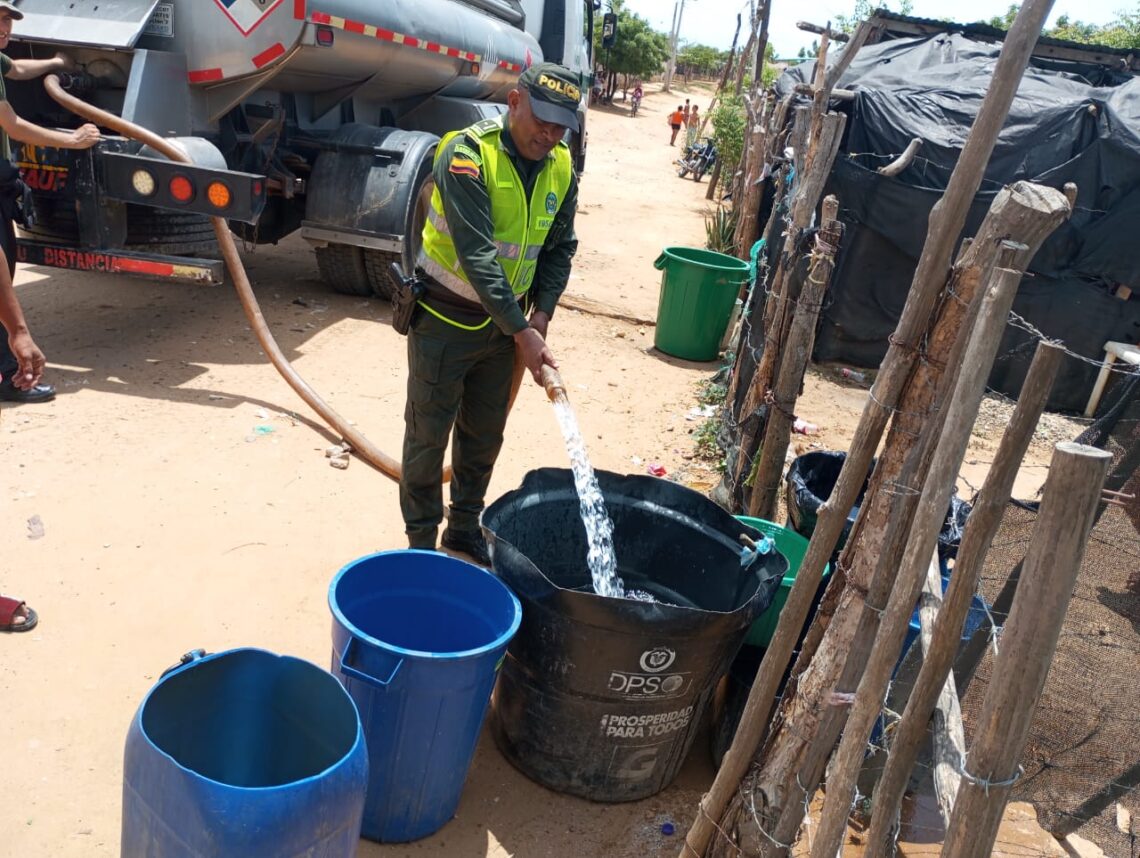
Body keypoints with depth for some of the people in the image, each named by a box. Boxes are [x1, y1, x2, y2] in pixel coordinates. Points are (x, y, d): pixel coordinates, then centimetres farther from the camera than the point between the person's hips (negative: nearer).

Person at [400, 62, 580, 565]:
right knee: (428, 434, 5)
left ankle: (465, 532, 32)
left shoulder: (561, 168, -1)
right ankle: (421, 542, 21)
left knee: (484, 435, 15)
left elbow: (559, 249, 6)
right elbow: (477, 255, -27)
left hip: (507, 322, 6)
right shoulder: (467, 155, -21)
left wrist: (540, 316, -8)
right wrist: (522, 332, -29)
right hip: (445, 319, -5)